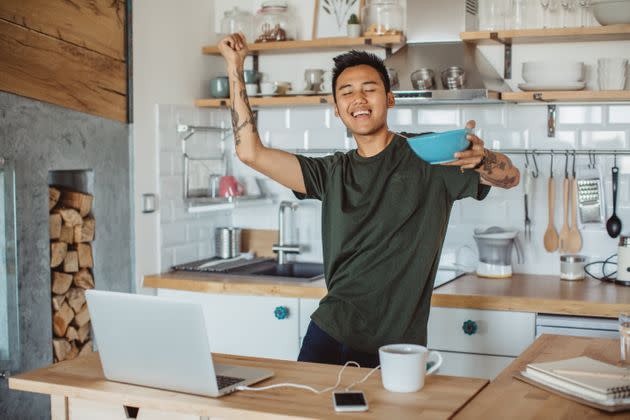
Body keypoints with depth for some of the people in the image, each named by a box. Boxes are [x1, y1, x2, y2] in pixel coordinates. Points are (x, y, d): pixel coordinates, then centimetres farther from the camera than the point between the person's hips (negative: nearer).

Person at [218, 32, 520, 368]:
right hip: (331, 332, 3)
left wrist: (480, 159, -26)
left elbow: (511, 177, -2)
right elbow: (251, 152, 3)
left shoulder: (427, 162, -1)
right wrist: (235, 67, 3)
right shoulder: (333, 173, 9)